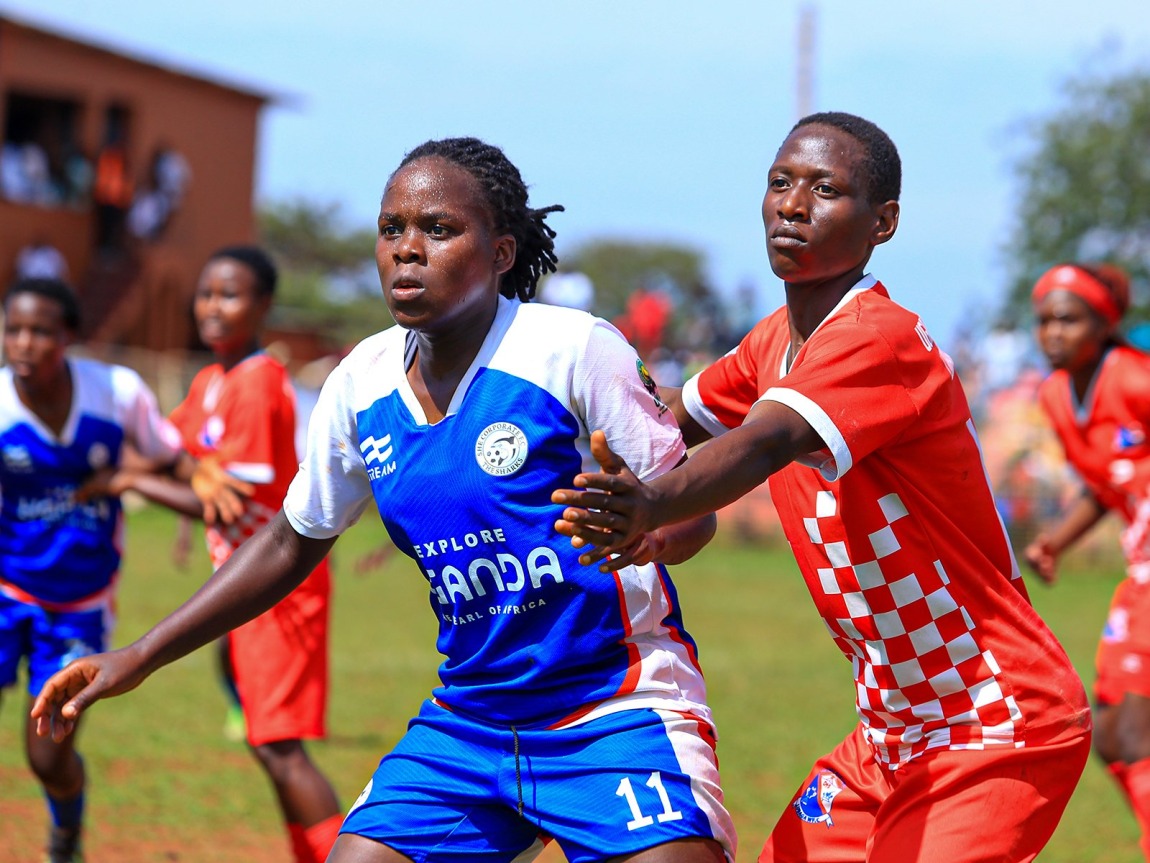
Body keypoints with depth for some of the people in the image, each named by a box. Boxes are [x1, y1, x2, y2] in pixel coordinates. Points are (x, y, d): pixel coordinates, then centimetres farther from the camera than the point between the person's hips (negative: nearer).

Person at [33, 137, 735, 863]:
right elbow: (292, 544, 15)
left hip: (617, 715, -5)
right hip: (468, 717, 5)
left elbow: (693, 512, -9)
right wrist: (140, 657, 12)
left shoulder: (572, 348, -14)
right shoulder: (360, 385, 1)